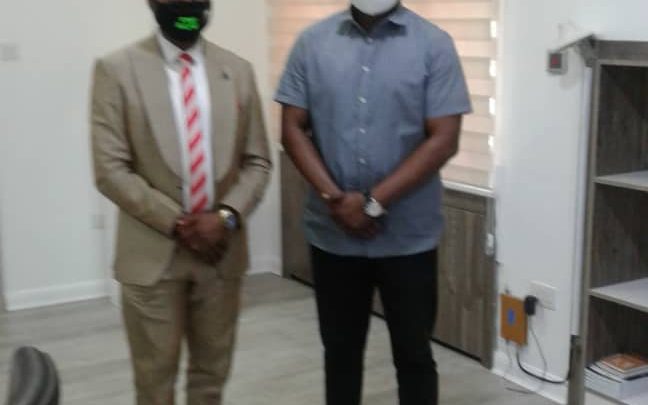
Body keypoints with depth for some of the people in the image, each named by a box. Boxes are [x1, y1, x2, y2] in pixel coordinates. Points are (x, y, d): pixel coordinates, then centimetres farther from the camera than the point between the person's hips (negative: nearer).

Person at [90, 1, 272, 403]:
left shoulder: (238, 70, 5)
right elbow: (111, 169, -8)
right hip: (153, 252, -3)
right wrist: (176, 224, -14)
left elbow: (258, 161, 6)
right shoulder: (117, 69, -4)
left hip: (223, 249, 3)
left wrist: (227, 216, -11)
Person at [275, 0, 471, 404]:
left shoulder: (434, 44, -5)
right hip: (332, 232, 2)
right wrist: (332, 197, -12)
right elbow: (293, 127, 2)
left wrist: (373, 202, -15)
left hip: (408, 235, -2)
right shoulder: (313, 42, 2)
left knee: (413, 354, 10)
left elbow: (443, 140, -10)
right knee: (341, 350, 16)